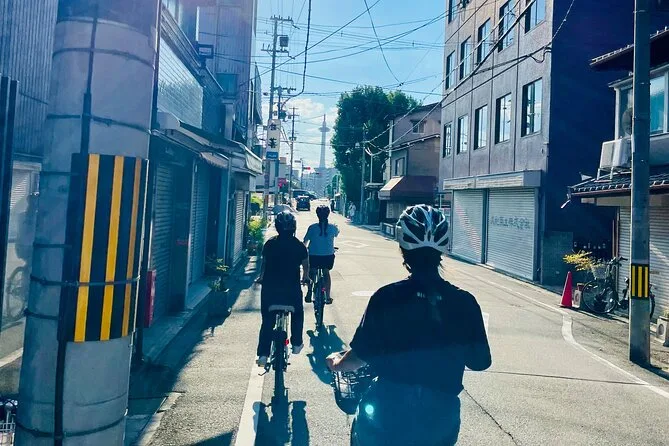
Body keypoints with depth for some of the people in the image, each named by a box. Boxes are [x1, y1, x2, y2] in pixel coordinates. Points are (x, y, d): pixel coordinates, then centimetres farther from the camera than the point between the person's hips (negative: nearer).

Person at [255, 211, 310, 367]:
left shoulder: (270, 243, 0)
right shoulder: (299, 245, -4)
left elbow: (264, 263, 7)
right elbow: (305, 265, 7)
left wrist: (261, 277, 26)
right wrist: (306, 277, 27)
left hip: (270, 288, 1)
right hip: (292, 289, -1)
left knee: (267, 320, 9)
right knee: (297, 314, 25)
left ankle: (263, 355, 3)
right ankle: (296, 344, 29)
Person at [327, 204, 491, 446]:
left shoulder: (387, 297, -16)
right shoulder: (464, 303, -11)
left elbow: (360, 356, -10)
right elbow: (480, 362, -2)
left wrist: (336, 363, 11)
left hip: (387, 416, -2)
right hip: (441, 417, 2)